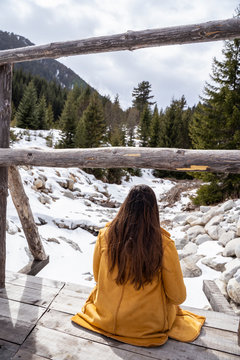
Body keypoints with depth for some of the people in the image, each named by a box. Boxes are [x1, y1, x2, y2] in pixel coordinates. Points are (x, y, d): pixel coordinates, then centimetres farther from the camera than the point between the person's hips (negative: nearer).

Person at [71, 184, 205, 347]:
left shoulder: (105, 235, -18)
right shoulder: (164, 244, -25)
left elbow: (97, 276, -1)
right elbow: (178, 297, -13)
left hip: (106, 319, 1)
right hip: (149, 324, 0)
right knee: (172, 305, 32)